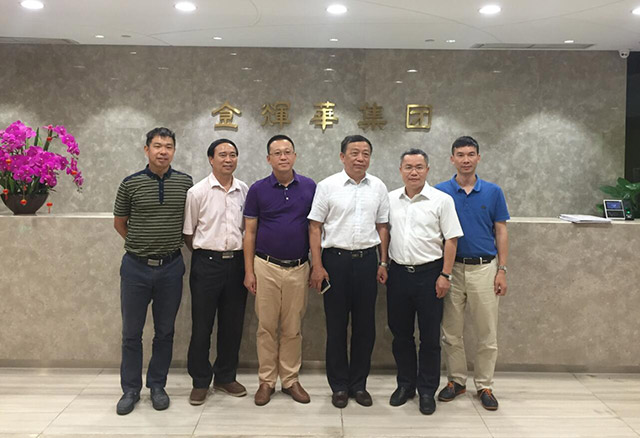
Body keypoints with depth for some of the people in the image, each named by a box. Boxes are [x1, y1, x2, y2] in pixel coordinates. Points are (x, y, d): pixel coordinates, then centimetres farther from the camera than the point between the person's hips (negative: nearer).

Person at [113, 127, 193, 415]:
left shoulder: (185, 183, 0)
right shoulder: (130, 183, -3)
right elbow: (119, 222, 8)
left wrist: (174, 242, 8)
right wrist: (141, 244, 7)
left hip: (171, 267, 1)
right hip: (136, 267, -1)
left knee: (165, 332, 11)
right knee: (131, 332, 8)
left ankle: (157, 386, 26)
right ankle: (130, 389, 23)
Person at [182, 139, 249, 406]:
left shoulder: (245, 191, 6)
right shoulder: (197, 192, -3)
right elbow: (187, 233, 2)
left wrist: (245, 259, 8)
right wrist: (205, 253, 1)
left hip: (236, 262, 3)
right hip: (207, 263, -3)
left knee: (232, 324, 11)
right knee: (202, 325, 4)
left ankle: (225, 377, 27)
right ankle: (200, 381, 19)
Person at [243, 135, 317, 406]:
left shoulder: (310, 187, 1)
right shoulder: (258, 189, -1)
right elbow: (250, 232, 1)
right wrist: (249, 271, -4)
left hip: (298, 269, 1)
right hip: (266, 267, -1)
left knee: (293, 328, 9)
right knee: (266, 327, 6)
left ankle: (290, 380, 22)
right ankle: (266, 380, 19)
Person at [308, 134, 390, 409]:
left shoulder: (378, 187, 7)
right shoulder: (327, 186, -2)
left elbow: (382, 227, 12)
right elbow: (315, 227, -2)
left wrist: (383, 263, 7)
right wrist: (317, 266, -8)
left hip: (366, 260, 3)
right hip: (335, 260, -2)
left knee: (365, 325, 8)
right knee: (336, 326, 5)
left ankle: (359, 384, 23)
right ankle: (339, 386, 19)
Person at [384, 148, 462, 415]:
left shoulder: (441, 200, -4)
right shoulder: (390, 200, 7)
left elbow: (451, 240, -5)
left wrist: (445, 275, -10)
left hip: (429, 273, -3)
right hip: (398, 272, 4)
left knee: (430, 336, 4)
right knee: (400, 333, 12)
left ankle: (427, 390, 18)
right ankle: (405, 384, 27)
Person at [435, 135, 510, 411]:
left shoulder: (493, 192, 2)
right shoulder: (440, 192, 0)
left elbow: (501, 233, 4)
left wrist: (502, 270, -2)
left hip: (484, 268, 0)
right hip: (451, 268, 0)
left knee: (487, 334, 5)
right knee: (451, 332, 8)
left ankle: (485, 386, 19)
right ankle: (456, 380, 24)